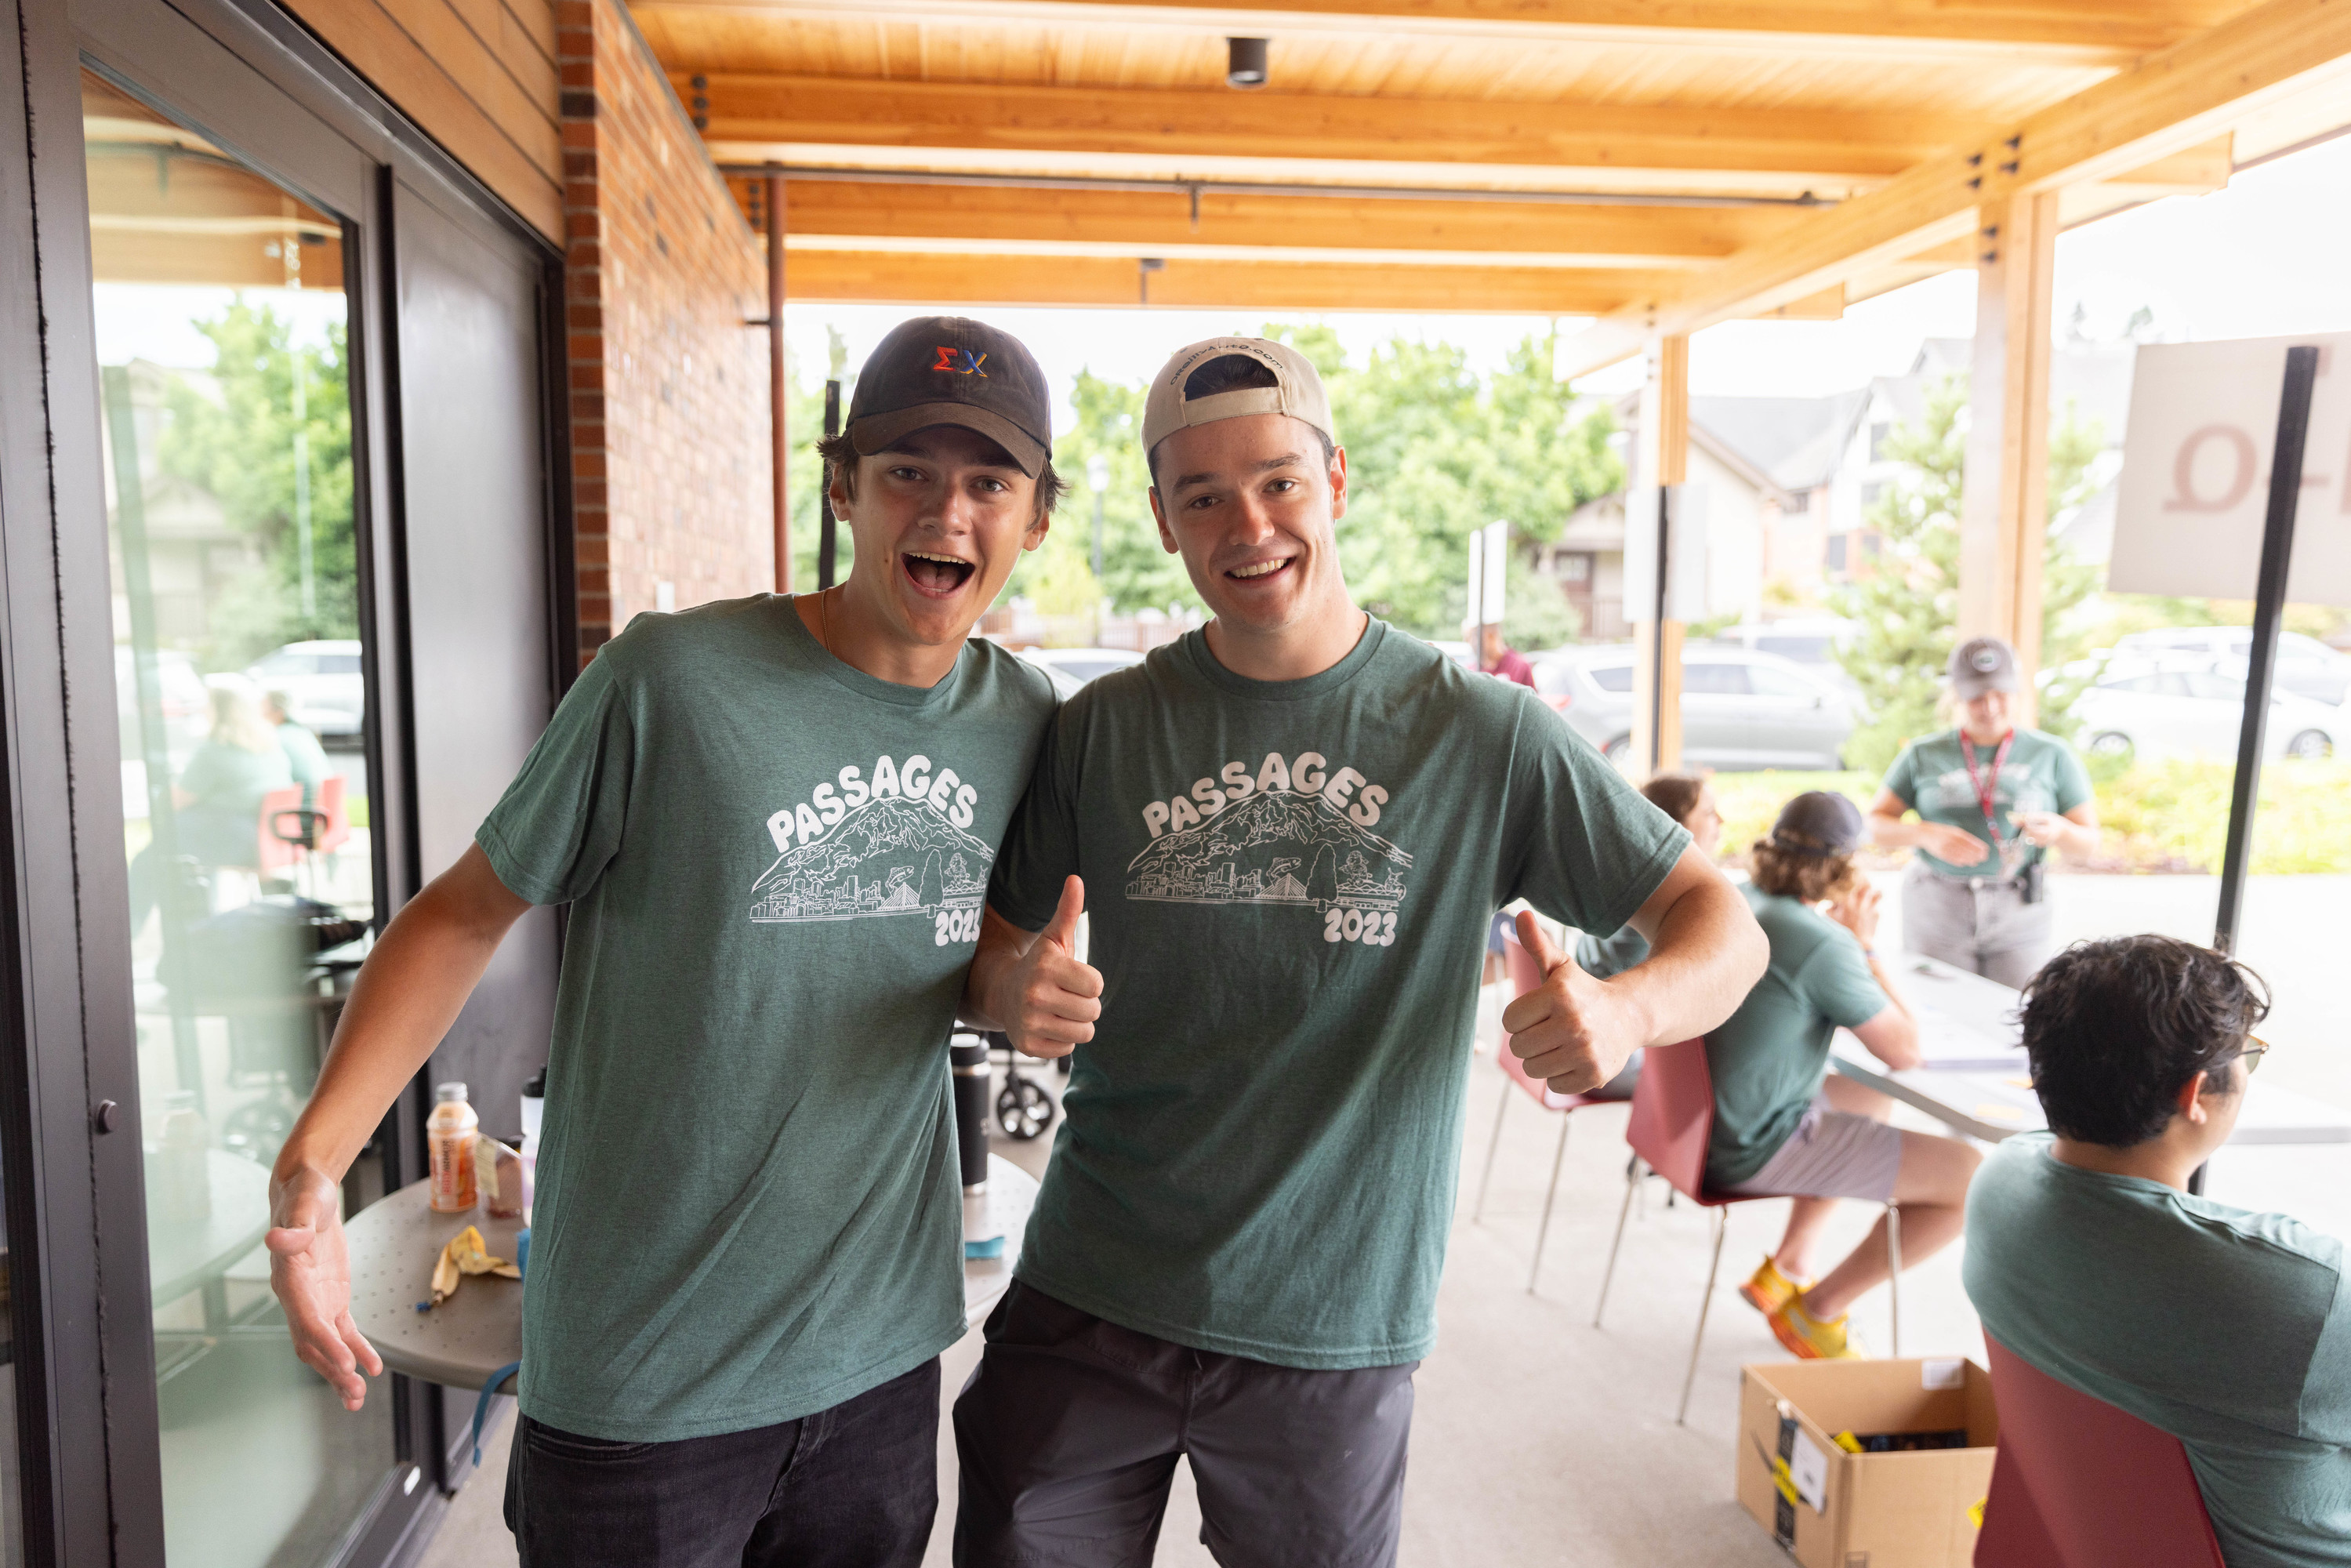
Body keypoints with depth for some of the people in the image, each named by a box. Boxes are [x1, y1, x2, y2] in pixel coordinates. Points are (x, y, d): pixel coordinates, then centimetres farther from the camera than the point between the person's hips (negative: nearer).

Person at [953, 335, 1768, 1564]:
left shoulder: (1480, 735, -6)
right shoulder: (1100, 729, 0)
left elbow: (1725, 928, -3)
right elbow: (993, 945, 7)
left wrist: (1625, 1009, -26)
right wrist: (1010, 992, -17)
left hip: (1332, 1326, -1)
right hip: (1088, 1300, 2)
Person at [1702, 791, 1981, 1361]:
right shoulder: (1822, 944, -23)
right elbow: (1904, 1051, -12)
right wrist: (1864, 944, -4)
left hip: (1702, 1117, 9)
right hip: (1752, 1151, -9)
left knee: (1870, 1098, 32)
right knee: (1972, 1178, -4)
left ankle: (1789, 1267, 32)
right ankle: (1817, 1311, 11)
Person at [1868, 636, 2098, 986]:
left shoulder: (2052, 755, 5)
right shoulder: (1925, 755, 5)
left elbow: (2089, 841, 7)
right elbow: (1876, 824, 4)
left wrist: (2058, 830, -15)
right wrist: (1926, 834, -14)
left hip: (2017, 916, 0)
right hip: (1937, 912, 0)